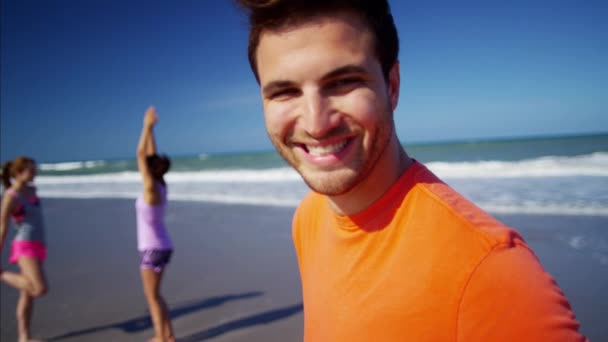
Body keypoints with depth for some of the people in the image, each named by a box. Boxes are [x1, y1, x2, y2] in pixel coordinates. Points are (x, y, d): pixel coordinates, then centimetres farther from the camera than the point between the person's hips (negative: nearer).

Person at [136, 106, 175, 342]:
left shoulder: (151, 188, -17)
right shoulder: (160, 186, 4)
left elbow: (141, 155, -16)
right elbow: (151, 155, 11)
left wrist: (147, 126, -11)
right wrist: (150, 128, 12)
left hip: (154, 249, -9)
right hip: (161, 247, 9)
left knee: (152, 296, 1)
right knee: (154, 294, 17)